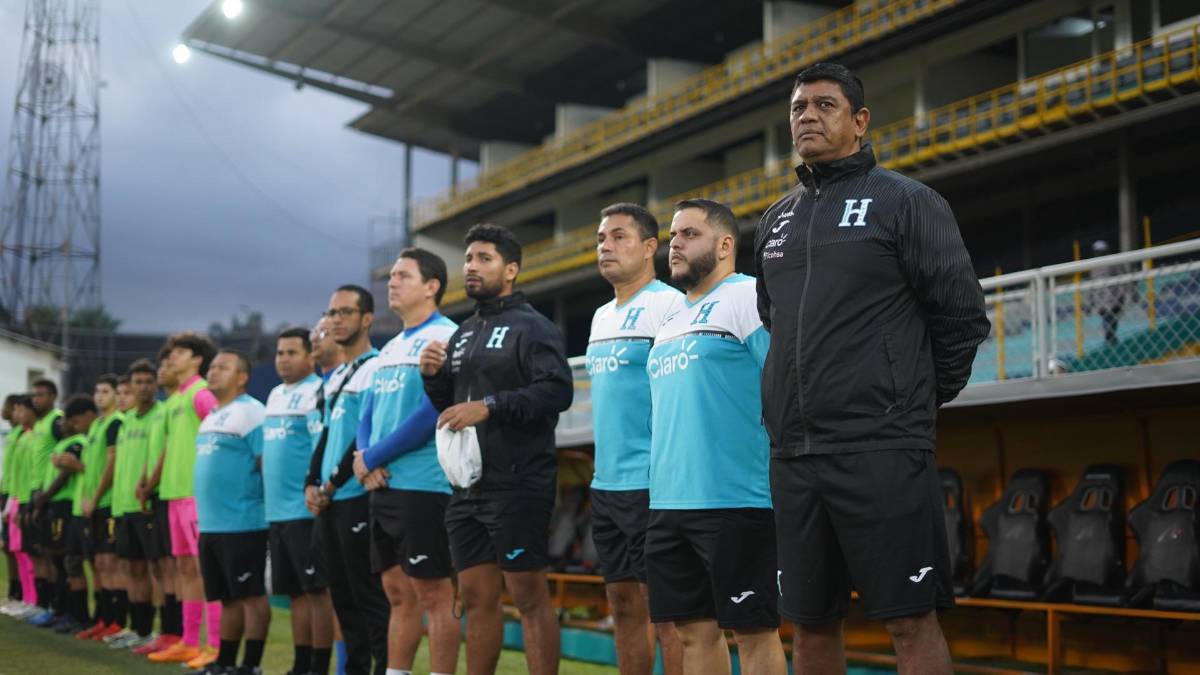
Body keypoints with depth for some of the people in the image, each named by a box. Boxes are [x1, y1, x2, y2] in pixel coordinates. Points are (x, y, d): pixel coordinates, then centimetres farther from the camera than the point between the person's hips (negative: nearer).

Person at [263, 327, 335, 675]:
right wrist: (268, 492, 20)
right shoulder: (275, 395, 18)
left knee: (316, 589, -4)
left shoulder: (318, 392, -9)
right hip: (276, 511, 9)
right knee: (295, 592, 12)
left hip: (304, 510, -9)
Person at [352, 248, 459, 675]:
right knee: (398, 595, 12)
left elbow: (432, 413, -18)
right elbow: (368, 415, 19)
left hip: (424, 487, -8)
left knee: (433, 595, -4)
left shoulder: (446, 337, -8)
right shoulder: (390, 348, 19)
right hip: (384, 487, 9)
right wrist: (368, 463, -2)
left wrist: (371, 457, -10)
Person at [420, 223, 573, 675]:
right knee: (476, 598, 11)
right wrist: (433, 377, 5)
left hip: (517, 486, -8)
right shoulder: (462, 334, 19)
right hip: (467, 486, 8)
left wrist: (489, 406, -24)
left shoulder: (532, 327, -6)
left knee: (529, 597, -5)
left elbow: (557, 391, -20)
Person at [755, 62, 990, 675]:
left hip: (881, 452, -6)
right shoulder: (775, 222, 17)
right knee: (810, 624, 10)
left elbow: (961, 315, -2)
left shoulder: (906, 201, -1)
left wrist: (920, 400, 3)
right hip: (792, 456, 6)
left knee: (909, 621, -5)